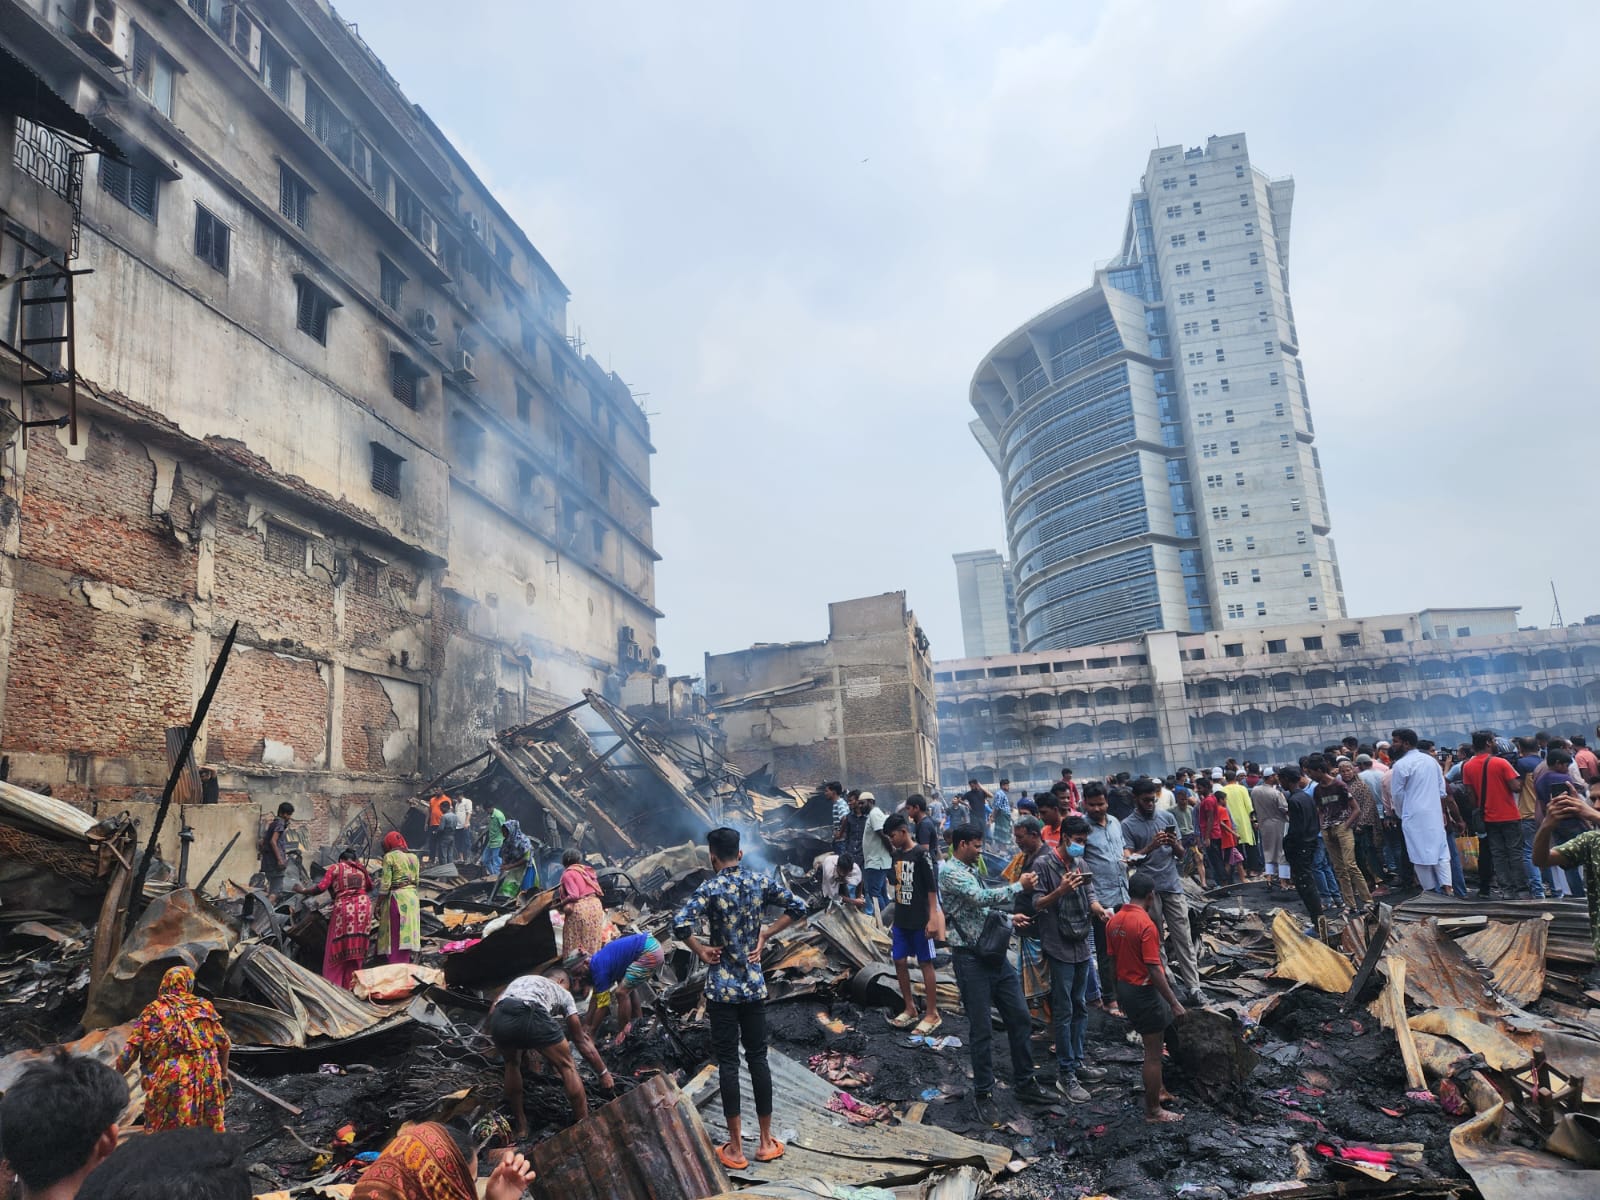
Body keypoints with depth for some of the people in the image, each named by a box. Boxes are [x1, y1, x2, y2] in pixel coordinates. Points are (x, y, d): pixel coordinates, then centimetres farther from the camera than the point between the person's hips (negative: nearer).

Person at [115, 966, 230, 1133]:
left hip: (169, 1085, -2)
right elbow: (225, 1044, 11)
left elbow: (130, 1052, -4)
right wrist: (223, 1075, 23)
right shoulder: (205, 1007, 9)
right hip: (207, 1083, 2)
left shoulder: (154, 1011, 2)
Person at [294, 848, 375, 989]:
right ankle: (351, 984, 14)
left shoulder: (335, 868, 7)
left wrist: (303, 891, 13)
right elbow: (370, 886, 25)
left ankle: (333, 984, 7)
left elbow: (321, 888, -1)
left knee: (338, 949, 6)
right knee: (356, 948, 9)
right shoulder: (361, 868, 17)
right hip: (363, 907, 3)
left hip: (344, 909, -3)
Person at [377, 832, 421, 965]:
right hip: (412, 896, 5)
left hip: (396, 897, -5)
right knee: (406, 936, 12)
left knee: (394, 938, 1)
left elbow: (385, 884, -10)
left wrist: (378, 905, -4)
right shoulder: (413, 857, 10)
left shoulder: (389, 857, -7)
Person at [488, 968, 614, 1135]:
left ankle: (520, 1126, 41)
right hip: (532, 1018, -3)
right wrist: (604, 1073, 43)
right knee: (567, 1067, 20)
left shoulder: (518, 981, 42)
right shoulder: (562, 993, 33)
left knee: (512, 1065, 35)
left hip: (499, 1019, 4)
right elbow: (582, 1041, 34)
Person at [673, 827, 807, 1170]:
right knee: (758, 1058, 12)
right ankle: (766, 1142, 21)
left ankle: (736, 1149, 12)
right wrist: (765, 935, 6)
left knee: (728, 1063, 5)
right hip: (755, 986, 4)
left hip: (722, 989, -3)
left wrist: (701, 951, -11)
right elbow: (798, 909, 3)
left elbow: (680, 924, -27)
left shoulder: (710, 888, -13)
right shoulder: (761, 882, -1)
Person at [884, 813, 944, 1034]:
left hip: (920, 921, -7)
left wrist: (933, 918, -16)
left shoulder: (921, 854, -13)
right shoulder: (897, 855, 9)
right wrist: (896, 915, 17)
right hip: (901, 920, 7)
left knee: (925, 964, 1)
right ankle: (910, 1009, 22)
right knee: (899, 961, 9)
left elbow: (932, 888, -13)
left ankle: (933, 1014, 10)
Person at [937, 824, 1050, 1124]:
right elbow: (983, 898, -25)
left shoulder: (969, 872, 15)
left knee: (1020, 1018, 11)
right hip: (971, 960, -9)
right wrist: (1019, 885, -15)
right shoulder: (950, 873, -15)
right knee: (982, 1030, 0)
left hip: (994, 953, 9)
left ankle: (1025, 1083, 25)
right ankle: (983, 1094, 15)